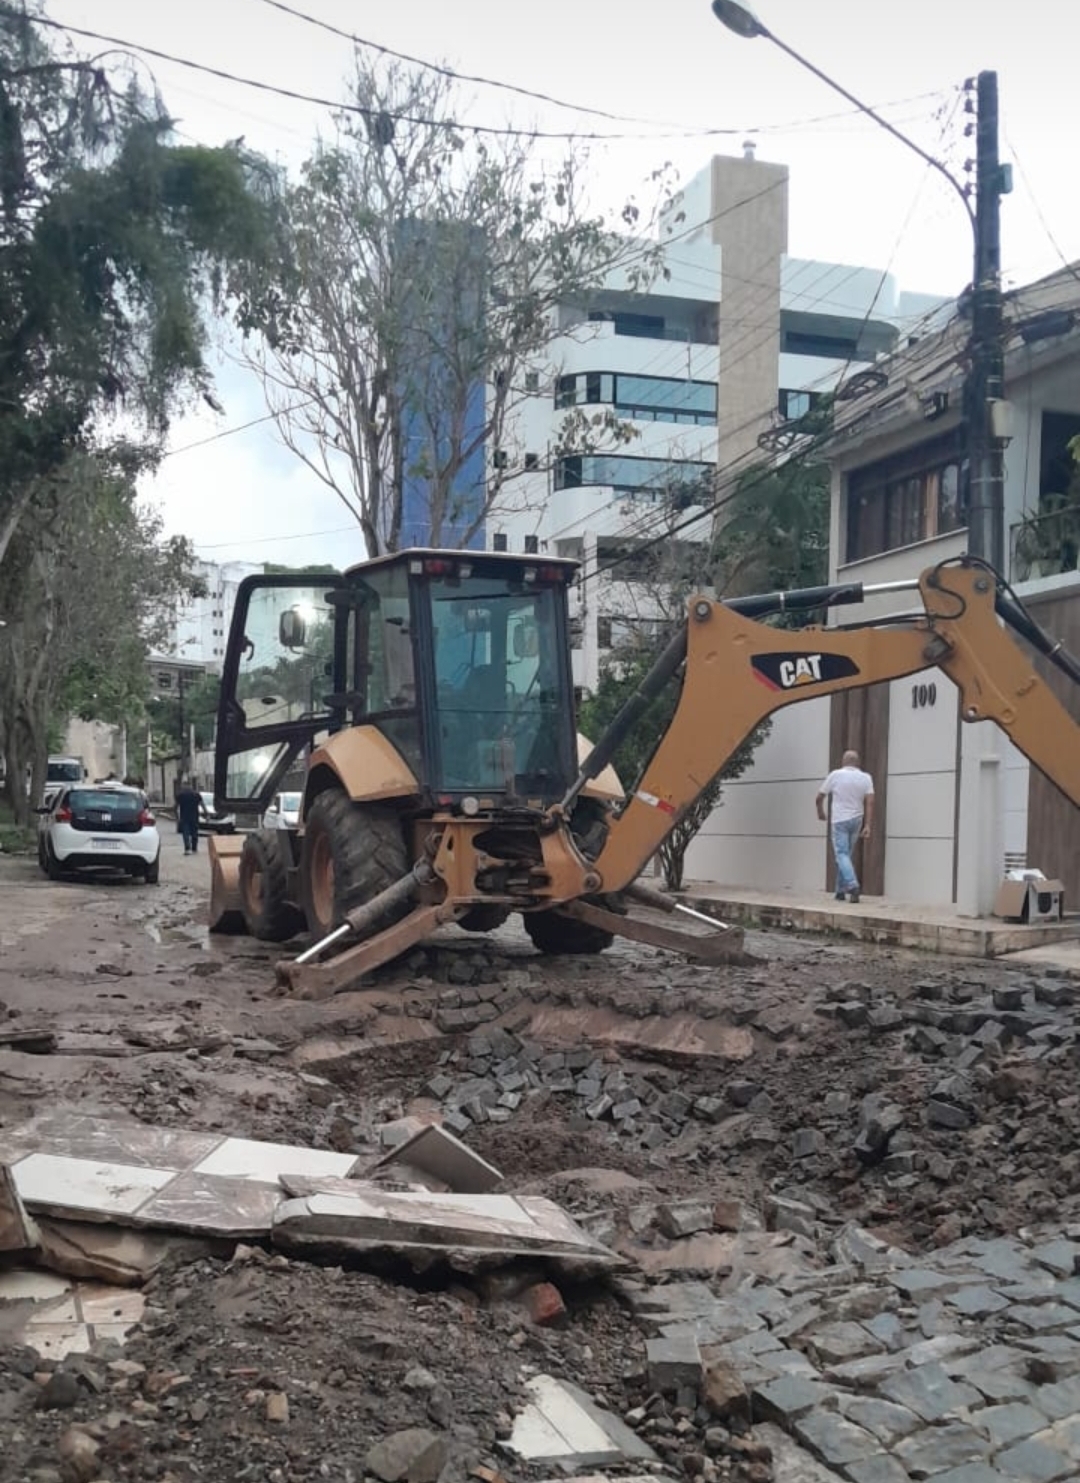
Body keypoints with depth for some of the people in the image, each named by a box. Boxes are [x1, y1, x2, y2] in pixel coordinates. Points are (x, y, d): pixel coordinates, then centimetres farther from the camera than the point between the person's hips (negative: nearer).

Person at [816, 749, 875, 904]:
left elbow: (819, 798, 0)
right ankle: (841, 891, 14)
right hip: (856, 820, 4)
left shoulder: (835, 775, -5)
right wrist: (867, 826, -10)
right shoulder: (866, 778, 1)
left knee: (841, 855, -6)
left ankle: (853, 886, -27)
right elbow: (870, 802, -9)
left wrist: (821, 813, 19)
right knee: (845, 855, 14)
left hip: (840, 820, -4)